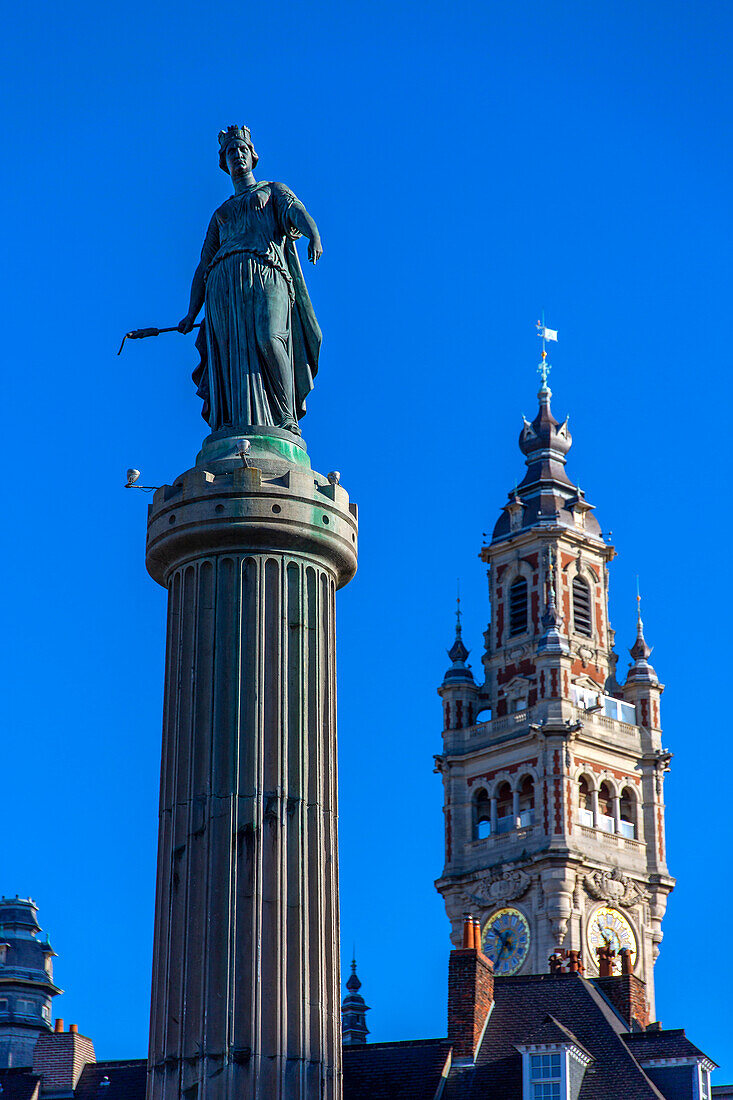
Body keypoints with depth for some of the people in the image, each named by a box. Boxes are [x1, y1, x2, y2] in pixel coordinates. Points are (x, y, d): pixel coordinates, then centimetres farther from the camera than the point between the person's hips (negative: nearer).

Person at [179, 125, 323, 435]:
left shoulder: (274, 190, 24)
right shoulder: (220, 214, 35)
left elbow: (297, 212, 1)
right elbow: (203, 266, 31)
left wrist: (314, 236, -24)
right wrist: (192, 314, 18)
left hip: (264, 273, -4)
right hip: (223, 284, 4)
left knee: (267, 337, -29)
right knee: (232, 358, -15)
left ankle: (287, 420, -26)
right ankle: (238, 435, -25)